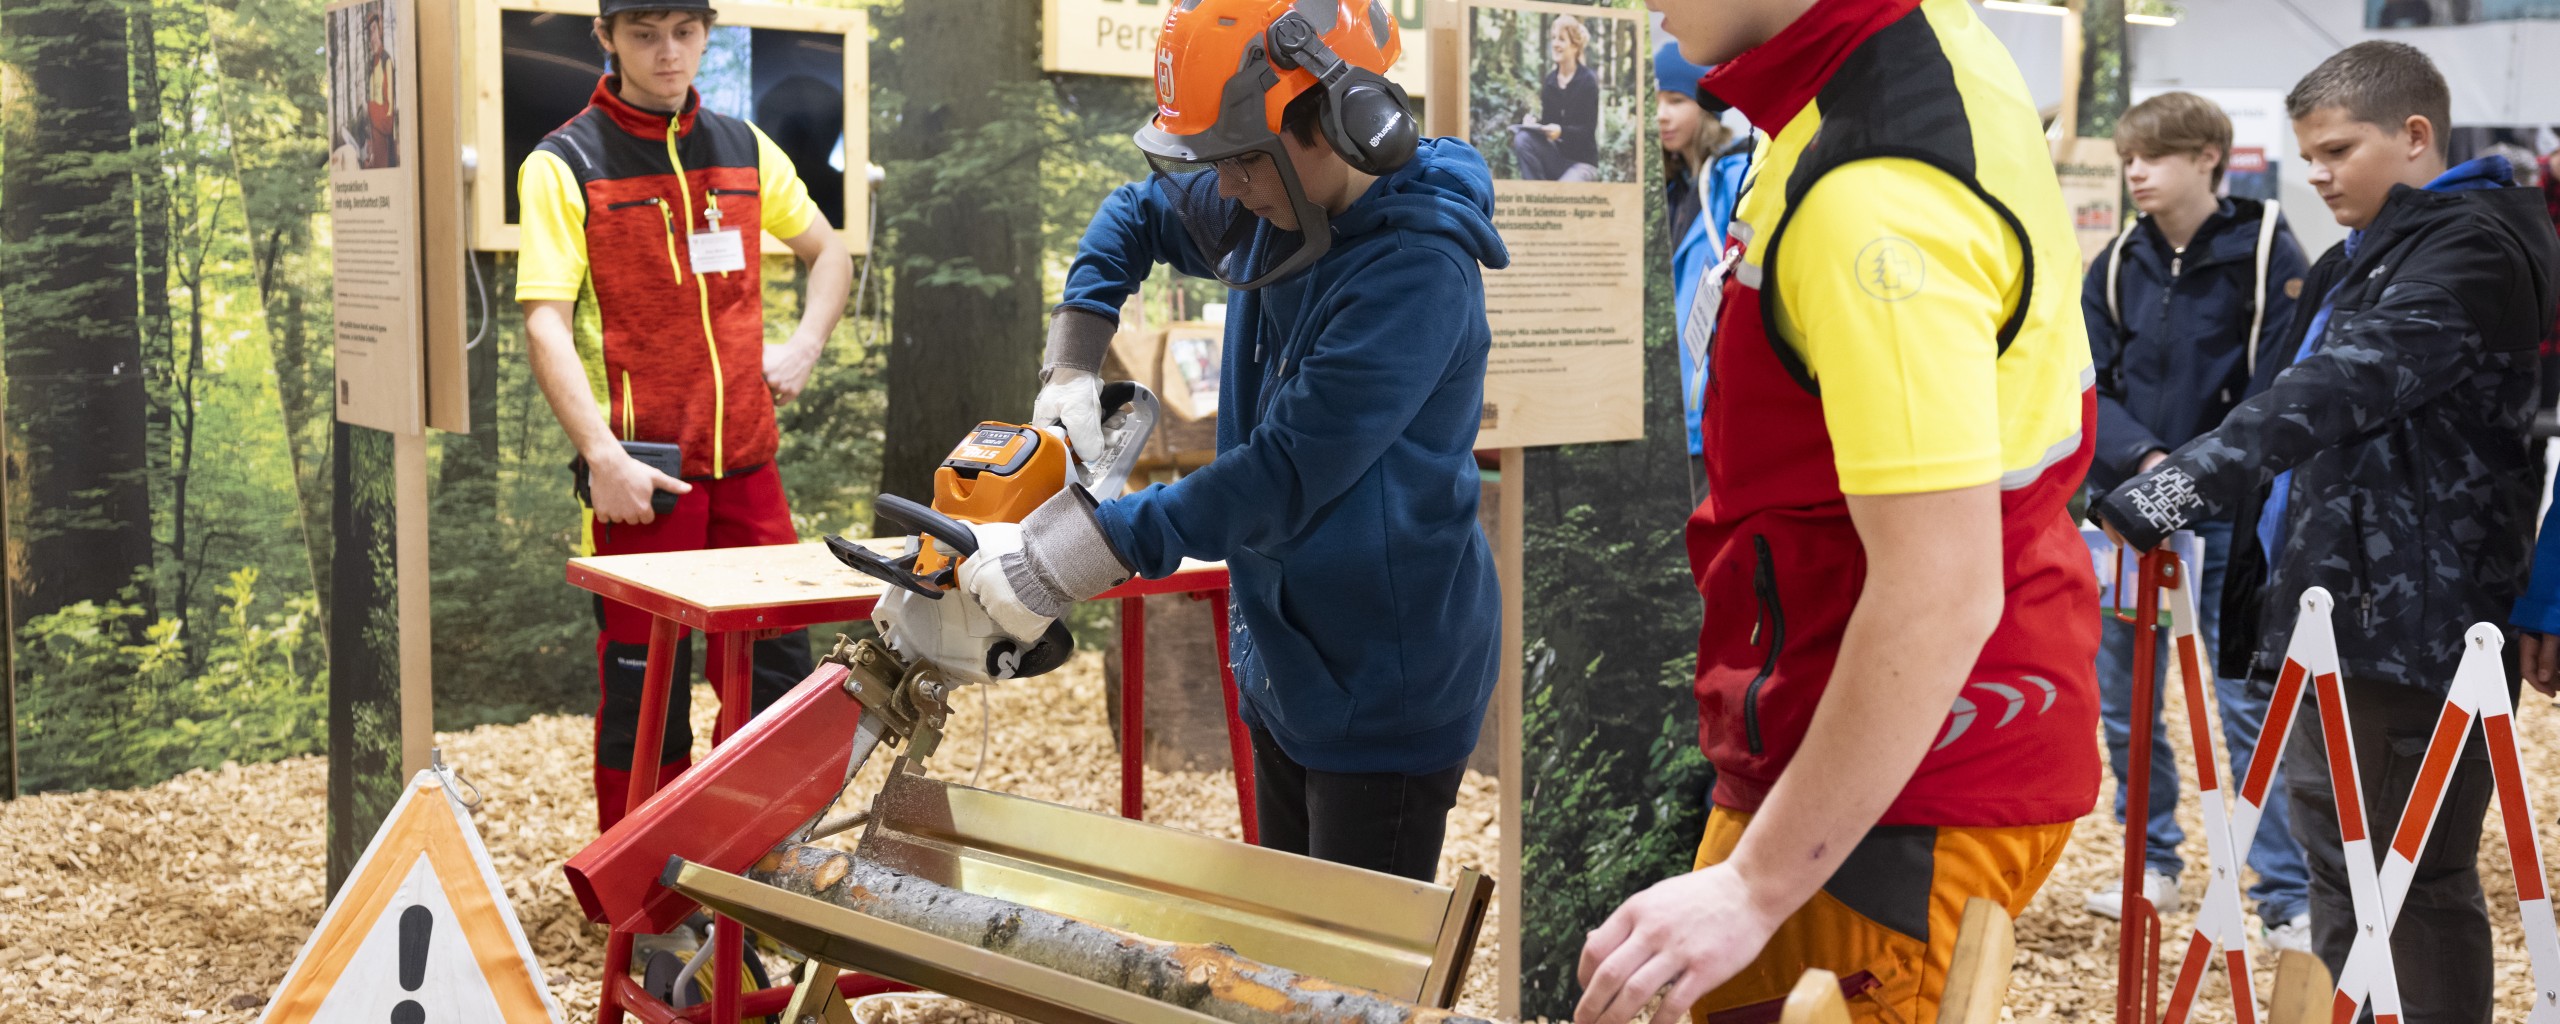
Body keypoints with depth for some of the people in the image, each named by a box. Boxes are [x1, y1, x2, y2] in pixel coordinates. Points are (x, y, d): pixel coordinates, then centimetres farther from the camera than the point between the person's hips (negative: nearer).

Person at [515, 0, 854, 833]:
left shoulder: (744, 150, 11)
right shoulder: (565, 164, -4)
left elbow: (828, 252, 26)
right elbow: (546, 326, -11)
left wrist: (805, 345, 8)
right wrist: (603, 457, -22)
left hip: (745, 459, 5)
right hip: (644, 474, -5)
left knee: (777, 672, 9)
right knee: (645, 687, 0)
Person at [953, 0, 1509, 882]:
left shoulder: (1417, 270, -27)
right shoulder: (1272, 207, 0)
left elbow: (1284, 476, -30)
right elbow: (1137, 214, 21)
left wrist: (1053, 561, -28)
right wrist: (1071, 371, 6)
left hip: (1384, 688, -9)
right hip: (1284, 663, 9)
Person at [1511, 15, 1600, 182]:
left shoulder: (1588, 80, -10)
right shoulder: (1549, 80, 5)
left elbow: (1588, 130, -13)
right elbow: (1547, 121, 6)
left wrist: (1561, 131, -30)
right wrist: (1533, 122, -17)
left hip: (1582, 161, -5)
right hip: (1556, 154, 5)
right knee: (1522, 139, -24)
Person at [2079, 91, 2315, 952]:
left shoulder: (2265, 250, -5)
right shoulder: (2119, 266, 7)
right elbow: (2088, 383, 3)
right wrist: (2142, 459, -14)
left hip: (2230, 517, -5)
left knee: (2249, 701, -4)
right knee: (2125, 701, 11)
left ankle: (2288, 898, 4)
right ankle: (2154, 866, 27)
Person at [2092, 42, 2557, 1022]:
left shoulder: (2476, 245, -11)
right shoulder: (2357, 259, 19)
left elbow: (2342, 386, -26)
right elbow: (2284, 392, 20)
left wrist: (2185, 479, -34)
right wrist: (2182, 481, 3)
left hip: (2412, 622, -9)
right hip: (2329, 608, 9)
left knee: (2414, 880, -4)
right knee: (2335, 860, 16)